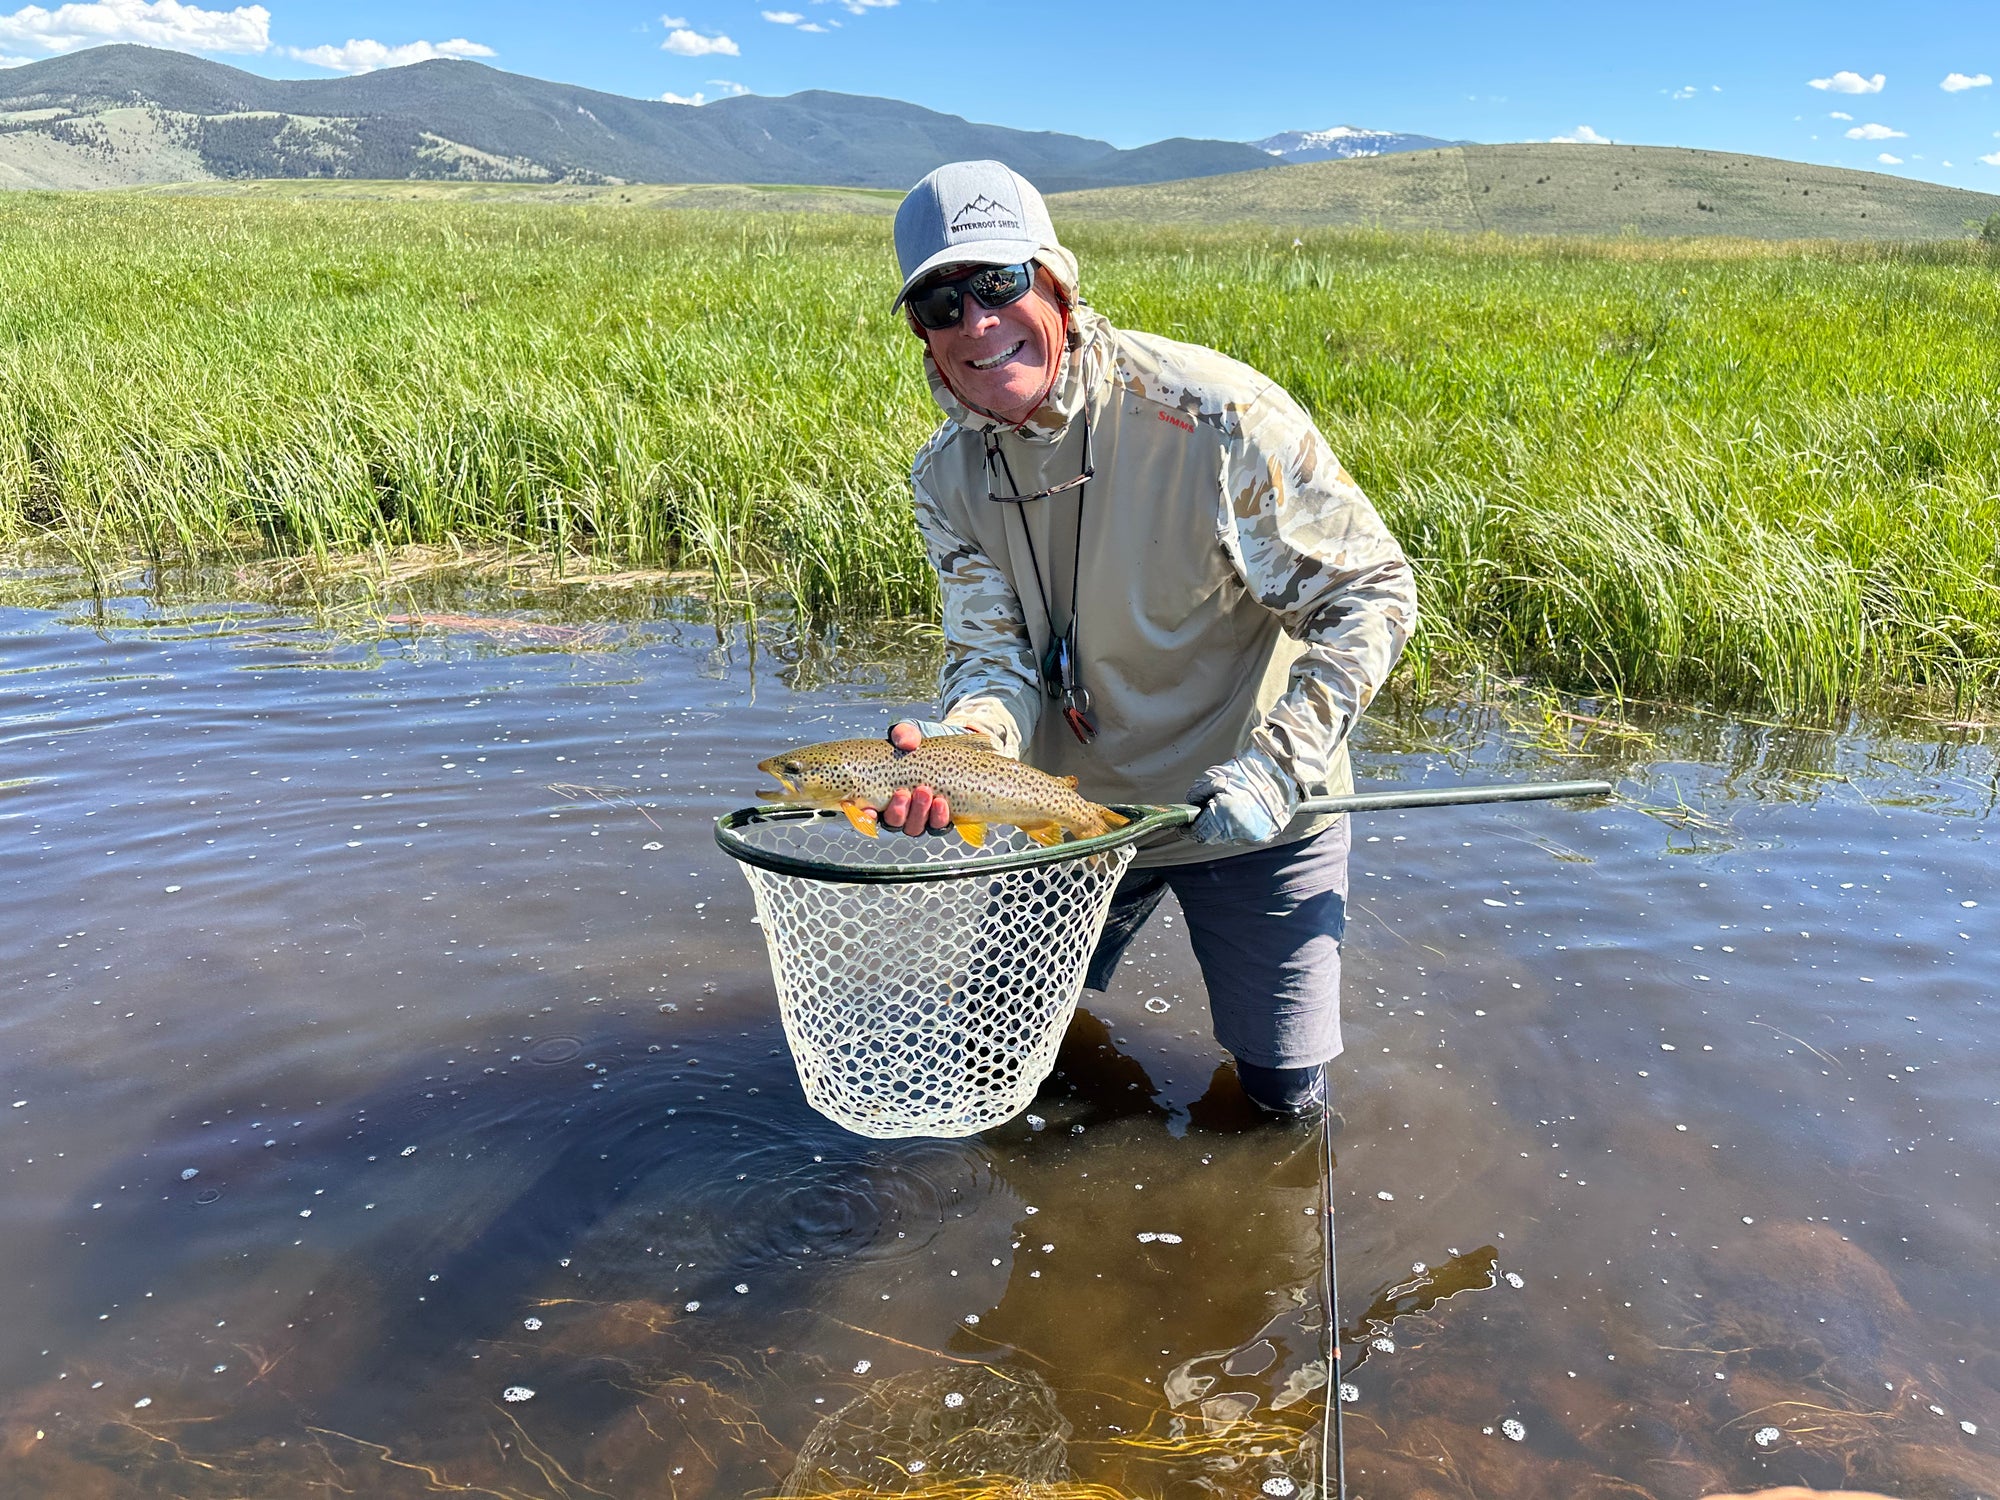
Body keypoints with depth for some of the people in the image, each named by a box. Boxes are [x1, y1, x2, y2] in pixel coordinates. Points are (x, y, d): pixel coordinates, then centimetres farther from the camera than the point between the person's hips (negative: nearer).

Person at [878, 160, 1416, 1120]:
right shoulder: (947, 477, -10)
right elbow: (1000, 661, -13)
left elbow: (1370, 594, -21)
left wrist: (1274, 771, -30)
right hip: (1075, 814, 4)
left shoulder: (1214, 414, -27)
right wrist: (951, 748, -37)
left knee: (1283, 1096, 7)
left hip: (1253, 821, -4)